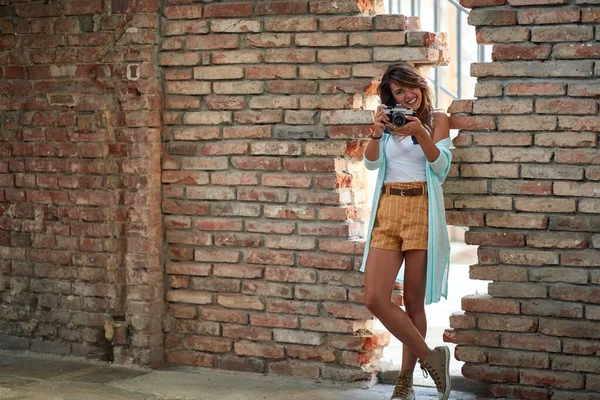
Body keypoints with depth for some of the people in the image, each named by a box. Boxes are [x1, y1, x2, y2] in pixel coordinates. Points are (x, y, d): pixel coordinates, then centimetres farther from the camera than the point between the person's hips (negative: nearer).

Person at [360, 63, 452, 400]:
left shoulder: (437, 119, 6)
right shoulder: (390, 121, 15)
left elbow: (441, 167, -5)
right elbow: (372, 163, 3)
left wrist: (420, 132, -19)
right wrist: (377, 132, -15)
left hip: (421, 210, -3)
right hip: (387, 211, 3)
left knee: (414, 302, 1)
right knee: (375, 299, -10)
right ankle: (430, 358, 4)